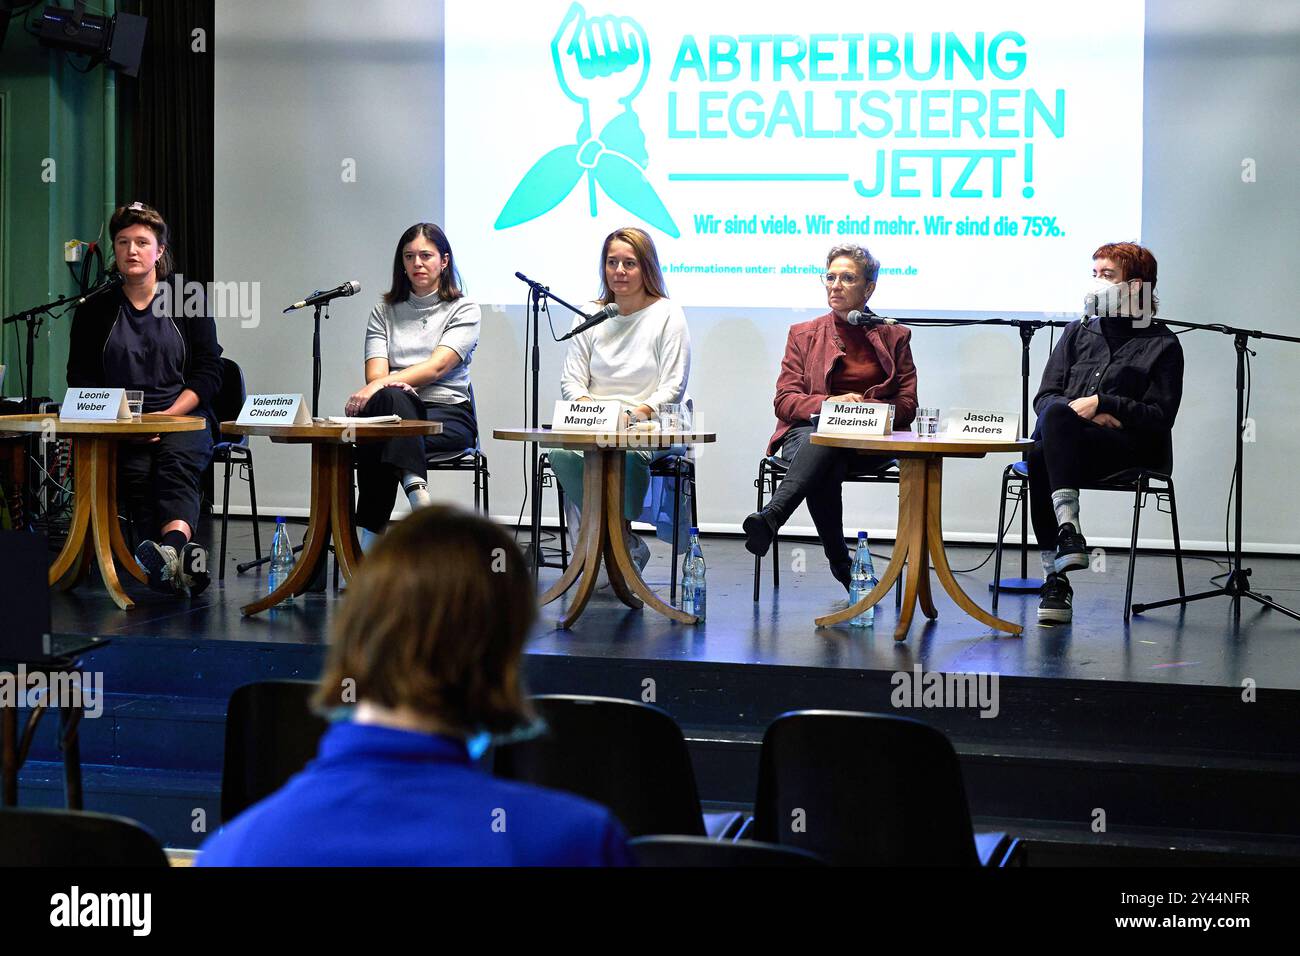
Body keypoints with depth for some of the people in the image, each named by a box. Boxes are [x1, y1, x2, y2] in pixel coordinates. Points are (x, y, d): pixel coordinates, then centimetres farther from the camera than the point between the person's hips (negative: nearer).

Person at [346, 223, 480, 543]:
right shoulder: (384, 312, 19)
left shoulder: (463, 310, 7)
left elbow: (438, 366, -10)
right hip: (396, 410, 2)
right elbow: (376, 373, 4)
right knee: (391, 398, -38)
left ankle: (372, 529, -39)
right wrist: (391, 387, -22)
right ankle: (416, 486, -56)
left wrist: (380, 386, -24)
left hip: (448, 412, -2)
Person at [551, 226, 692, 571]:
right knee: (561, 452, -29)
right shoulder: (590, 315, 14)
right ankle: (625, 542, -15)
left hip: (656, 426, -4)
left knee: (626, 451, -39)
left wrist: (633, 414, -21)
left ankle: (621, 529, -14)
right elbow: (571, 381, 10)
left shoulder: (667, 315, 1)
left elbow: (672, 388, -5)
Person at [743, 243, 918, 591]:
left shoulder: (894, 337, 18)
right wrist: (829, 403, -12)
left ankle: (770, 517, -57)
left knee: (824, 444, -40)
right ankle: (841, 564, -36)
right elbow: (784, 400, 9)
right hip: (808, 433, 2)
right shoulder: (804, 334, 19)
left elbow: (907, 405, 11)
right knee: (824, 472, -38)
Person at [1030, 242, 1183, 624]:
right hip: (1067, 446, 4)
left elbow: (1160, 417, 1)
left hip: (1129, 449, -4)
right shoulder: (1078, 333, 24)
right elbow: (1043, 398, 15)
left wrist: (1101, 402, -11)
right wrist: (1087, 416, -5)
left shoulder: (1162, 344, 11)